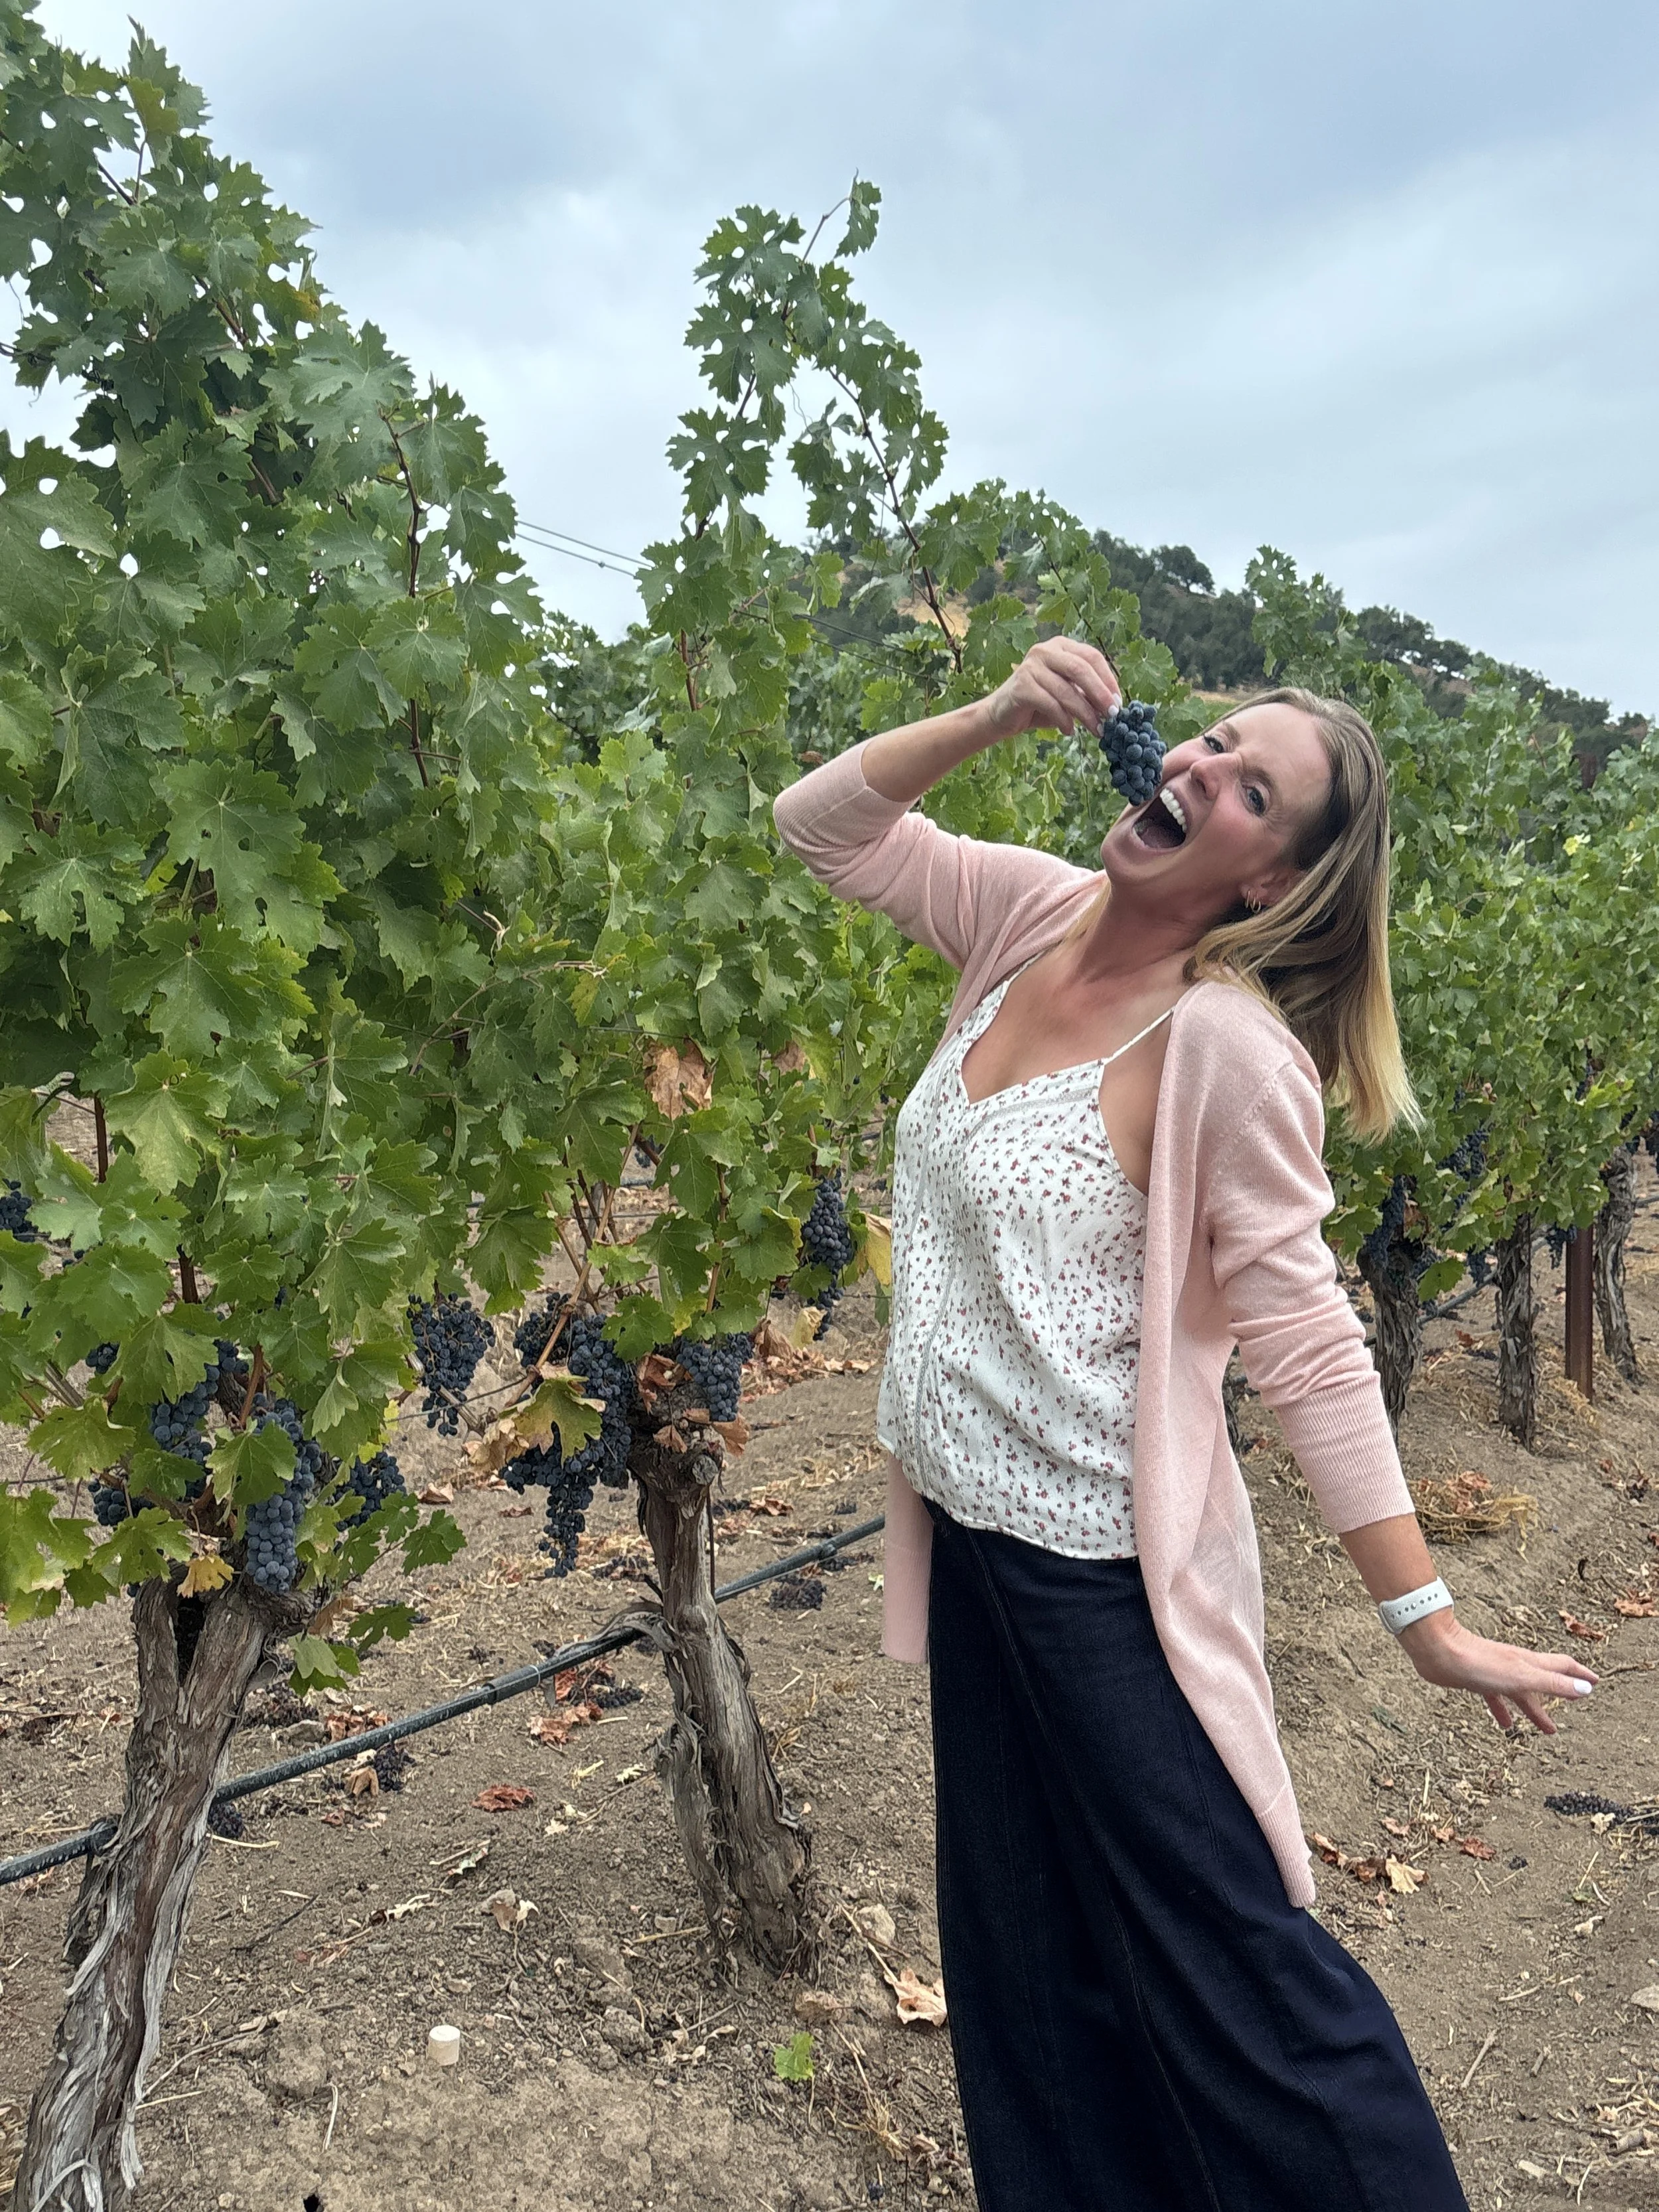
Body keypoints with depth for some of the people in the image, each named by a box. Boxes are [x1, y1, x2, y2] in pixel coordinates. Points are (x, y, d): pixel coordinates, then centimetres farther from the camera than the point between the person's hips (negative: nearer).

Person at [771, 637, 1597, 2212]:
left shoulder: (1226, 1043, -21)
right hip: (969, 1533, 7)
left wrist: (1426, 1621, -16)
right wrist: (994, 715, -9)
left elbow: (1303, 1344, -19)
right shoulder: (1034, 917, -2)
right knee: (1025, 1965, 23)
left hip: (1103, 1566, -7)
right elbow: (821, 824, 5)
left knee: (1224, 1969, 6)